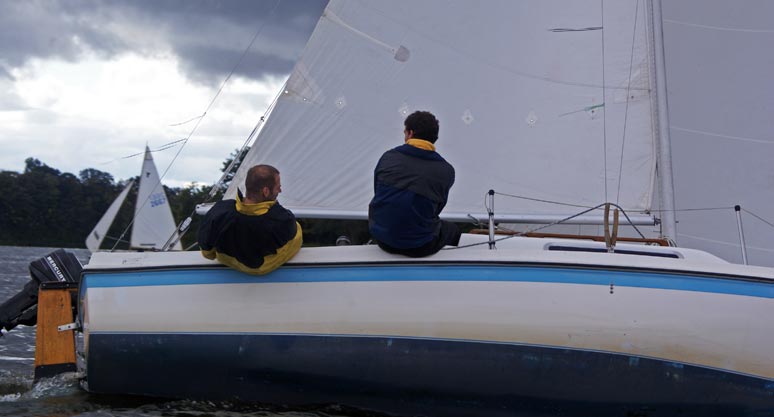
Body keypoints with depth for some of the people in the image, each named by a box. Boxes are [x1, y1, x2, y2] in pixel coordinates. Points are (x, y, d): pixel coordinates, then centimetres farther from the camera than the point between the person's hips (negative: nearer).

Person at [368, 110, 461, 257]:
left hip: (382, 239, 3)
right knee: (452, 229, 29)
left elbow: (377, 193, 9)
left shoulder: (388, 157, -1)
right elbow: (437, 208, 5)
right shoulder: (446, 171, -6)